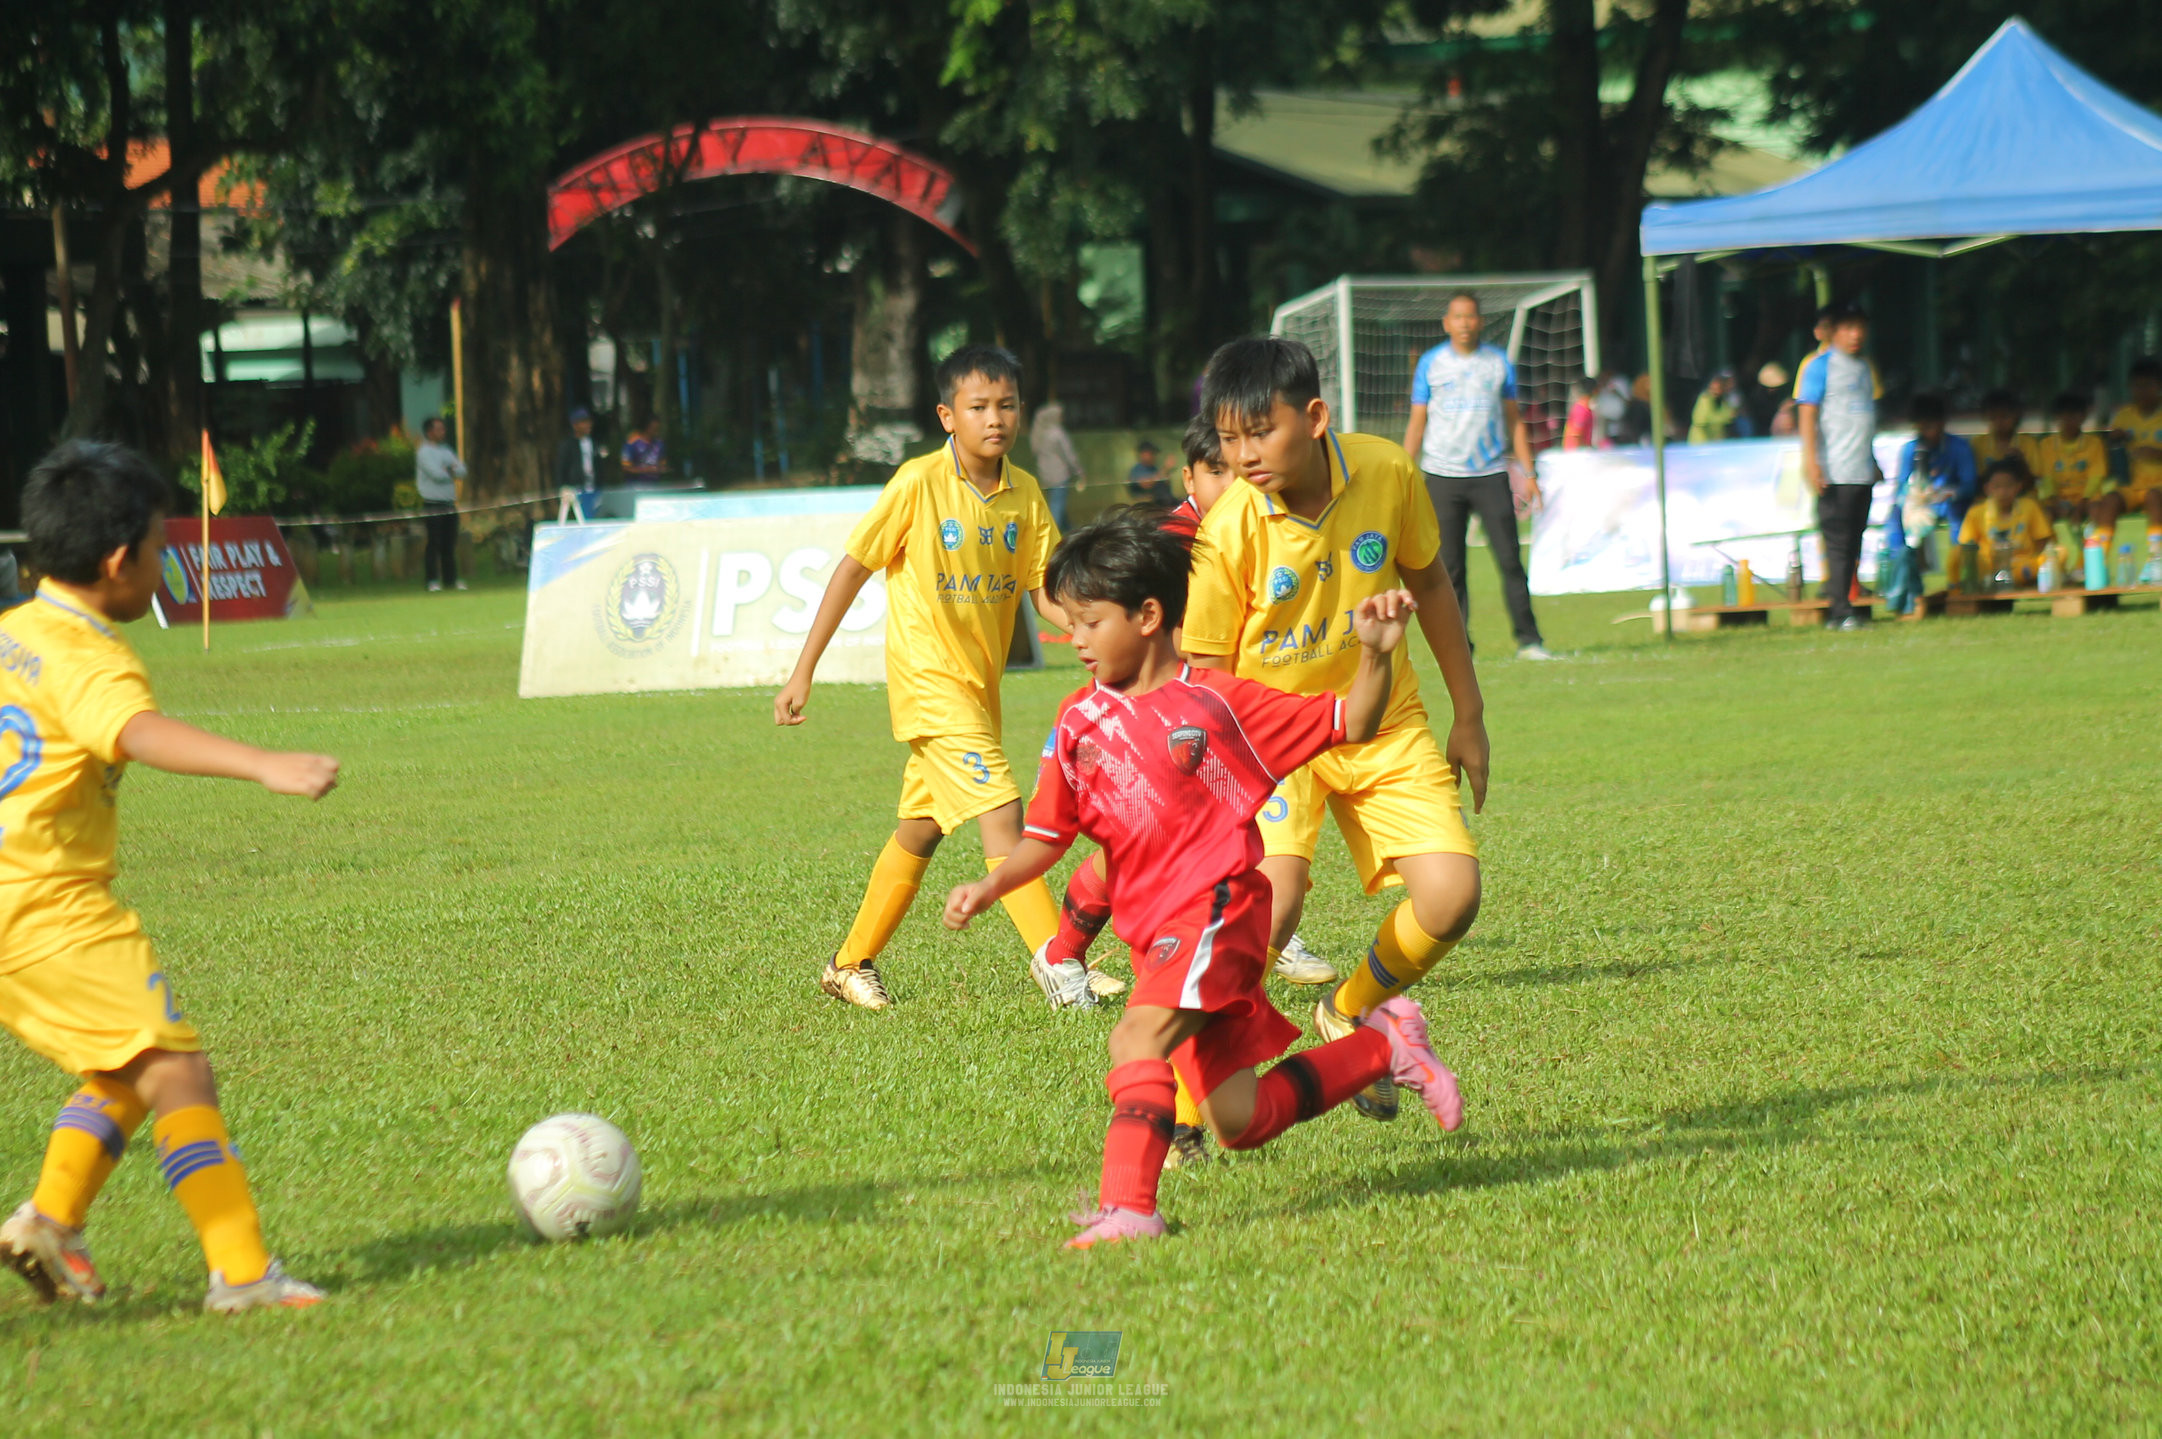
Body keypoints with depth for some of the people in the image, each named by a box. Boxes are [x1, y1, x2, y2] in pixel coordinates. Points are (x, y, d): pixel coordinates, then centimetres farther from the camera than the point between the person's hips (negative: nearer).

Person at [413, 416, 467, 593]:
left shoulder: (446, 451, 17)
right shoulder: (423, 452, -6)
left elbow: (462, 471, 7)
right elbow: (437, 474, -17)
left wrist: (447, 470, -9)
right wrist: (452, 471, 1)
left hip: (449, 503, 7)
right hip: (432, 504, -7)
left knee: (449, 543, 7)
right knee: (434, 543, -8)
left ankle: (451, 578, 12)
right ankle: (432, 580, -8)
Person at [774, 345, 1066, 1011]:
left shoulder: (1024, 493, 1)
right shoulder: (919, 483, -14)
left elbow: (1045, 593, 3)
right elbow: (852, 569, -8)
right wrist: (803, 673, -8)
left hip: (978, 682, 7)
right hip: (928, 678, -7)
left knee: (921, 830, 16)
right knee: (1001, 813, -17)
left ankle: (851, 965, 30)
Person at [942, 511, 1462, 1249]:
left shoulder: (1217, 702, -3)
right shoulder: (1081, 719, 10)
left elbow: (1349, 724, 1)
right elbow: (1048, 834, 11)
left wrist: (1375, 654, -16)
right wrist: (989, 888, -5)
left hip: (1216, 907, -6)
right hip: (1156, 932, 6)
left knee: (1139, 1036, -31)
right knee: (1241, 1123, 8)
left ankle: (1127, 1206, -37)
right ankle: (1381, 1044, 28)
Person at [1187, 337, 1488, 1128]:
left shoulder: (1387, 475, -14)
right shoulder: (1228, 532, -23)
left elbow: (1429, 586, 5)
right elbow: (1205, 678, -13)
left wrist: (1468, 718, 12)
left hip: (1383, 722, 4)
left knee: (1452, 896, -11)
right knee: (1269, 901, -28)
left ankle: (1349, 1016, 21)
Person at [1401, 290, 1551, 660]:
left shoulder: (1499, 363, 9)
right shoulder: (1430, 364, 6)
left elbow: (1514, 420, 14)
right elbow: (1417, 422, 9)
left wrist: (1529, 471, 7)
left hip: (1491, 475, 0)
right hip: (1443, 477, 0)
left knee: (1509, 558, -6)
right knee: (1449, 565, -1)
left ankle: (1528, 639, -3)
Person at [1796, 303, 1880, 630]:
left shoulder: (1864, 368, 18)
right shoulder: (1821, 366, -3)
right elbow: (1808, 415, -8)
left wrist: (1874, 463, 25)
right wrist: (1812, 461, -17)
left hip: (1862, 471, 7)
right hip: (1835, 472, -7)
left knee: (1853, 541, 6)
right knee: (1837, 541, -8)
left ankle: (1841, 608, 9)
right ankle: (1840, 611, -8)